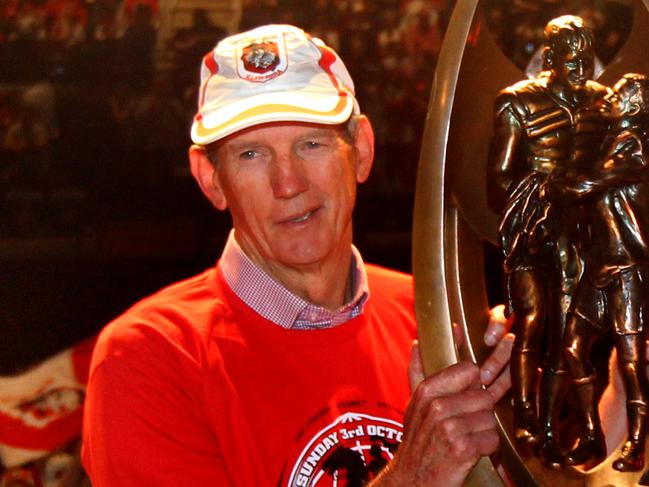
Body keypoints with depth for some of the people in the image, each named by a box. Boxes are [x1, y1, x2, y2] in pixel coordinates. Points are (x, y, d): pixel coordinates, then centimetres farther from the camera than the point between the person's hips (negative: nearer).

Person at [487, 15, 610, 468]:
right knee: (531, 321, -14)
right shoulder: (521, 102, -1)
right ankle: (525, 420, -16)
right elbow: (500, 171, 1)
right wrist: (517, 216, -4)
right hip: (530, 221, -4)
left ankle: (548, 429, 6)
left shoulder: (600, 101, 11)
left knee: (563, 331, 3)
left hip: (577, 224, 4)